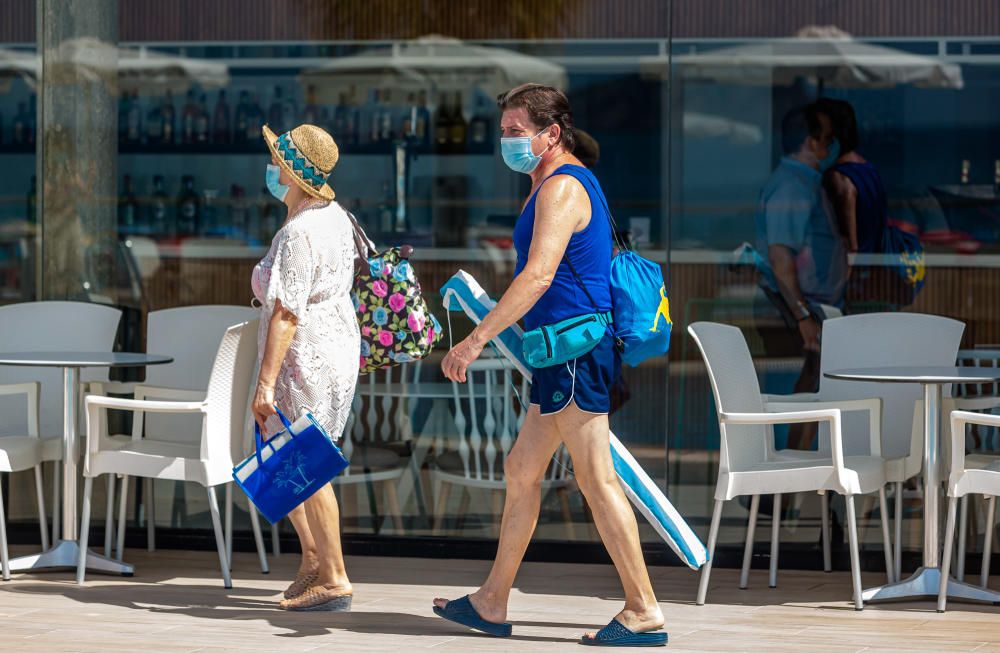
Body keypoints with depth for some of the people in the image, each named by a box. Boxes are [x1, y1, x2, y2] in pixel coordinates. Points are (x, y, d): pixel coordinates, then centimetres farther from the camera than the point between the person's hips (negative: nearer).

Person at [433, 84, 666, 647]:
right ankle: (492, 604, 19)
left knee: (597, 479, -8)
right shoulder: (560, 185, 19)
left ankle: (644, 611, -4)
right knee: (522, 471, 13)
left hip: (576, 350, -11)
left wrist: (476, 341, -27)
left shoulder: (562, 187, -14)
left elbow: (538, 276, -25)